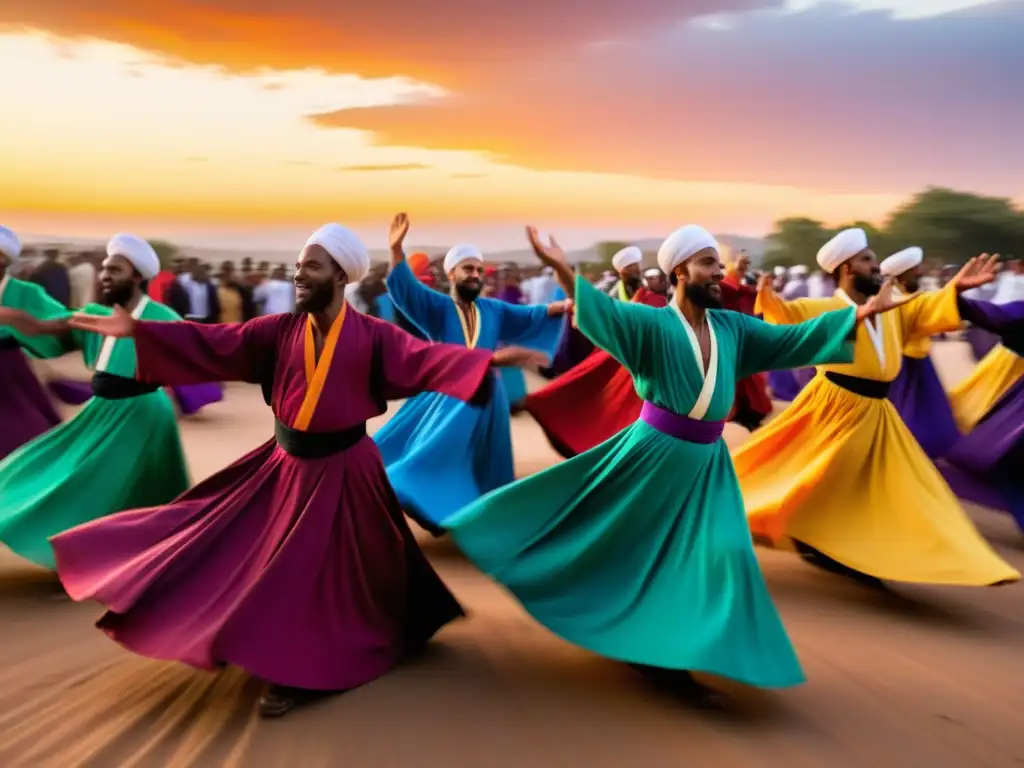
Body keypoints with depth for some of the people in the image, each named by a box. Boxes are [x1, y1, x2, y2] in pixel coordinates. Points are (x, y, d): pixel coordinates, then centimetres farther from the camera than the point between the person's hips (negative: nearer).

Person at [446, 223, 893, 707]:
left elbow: (791, 340, 9)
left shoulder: (731, 327, 5)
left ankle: (667, 658, 18)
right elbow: (605, 312, -28)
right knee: (622, 543, 7)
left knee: (720, 553, 3)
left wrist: (855, 315, 5)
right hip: (654, 453, -6)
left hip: (706, 462, 6)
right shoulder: (653, 323, -12)